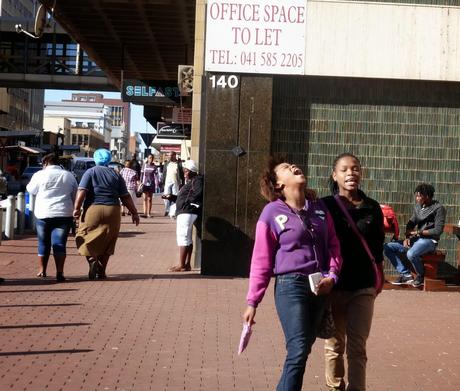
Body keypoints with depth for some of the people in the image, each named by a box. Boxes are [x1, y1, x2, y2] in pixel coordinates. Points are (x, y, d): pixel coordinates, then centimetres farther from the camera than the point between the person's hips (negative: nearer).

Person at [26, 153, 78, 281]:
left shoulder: (40, 175, -1)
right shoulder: (69, 176, 7)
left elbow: (31, 190, 12)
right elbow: (75, 195, 12)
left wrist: (28, 185, 31)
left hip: (43, 214, -1)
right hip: (64, 214, 1)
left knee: (43, 243, 12)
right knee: (59, 243, 1)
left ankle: (42, 271, 20)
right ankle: (59, 272, -7)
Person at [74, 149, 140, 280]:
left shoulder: (90, 172, 3)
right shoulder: (116, 175, 10)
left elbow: (82, 191, -11)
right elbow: (125, 197, 6)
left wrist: (77, 208, -12)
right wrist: (134, 213, 11)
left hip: (93, 210, -3)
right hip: (112, 211, 3)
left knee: (88, 239, 6)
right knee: (106, 243, 12)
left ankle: (92, 260, -19)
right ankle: (101, 272, 15)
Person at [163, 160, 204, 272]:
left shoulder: (197, 180, -7)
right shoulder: (190, 182, 24)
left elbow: (198, 193, -23)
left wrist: (188, 200, -13)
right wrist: (171, 197, 19)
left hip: (188, 212, -11)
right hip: (183, 212, 11)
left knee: (183, 237, -11)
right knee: (187, 238, 12)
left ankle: (181, 265, -11)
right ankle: (187, 264, 17)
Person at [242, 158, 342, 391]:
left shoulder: (318, 206, 10)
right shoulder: (272, 213, -4)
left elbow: (333, 244, 13)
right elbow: (261, 261, -3)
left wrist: (332, 275, -4)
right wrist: (252, 302, -4)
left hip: (320, 287, 5)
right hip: (291, 286, -5)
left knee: (303, 349, 11)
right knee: (298, 351, -12)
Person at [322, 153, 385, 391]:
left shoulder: (372, 208, 3)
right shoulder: (325, 206, -5)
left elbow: (377, 248, 9)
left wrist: (379, 279, 10)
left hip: (363, 286, 1)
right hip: (334, 285, -1)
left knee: (357, 347, 0)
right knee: (334, 346, 10)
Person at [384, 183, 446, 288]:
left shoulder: (438, 208, -10)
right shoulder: (418, 207, 12)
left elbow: (438, 231, -15)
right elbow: (411, 223, 15)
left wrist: (418, 232, -14)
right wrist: (407, 237, -5)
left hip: (429, 240, -8)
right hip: (416, 239, 8)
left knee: (411, 254, -38)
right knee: (387, 248, -6)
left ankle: (420, 276, -7)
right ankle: (406, 275, -5)